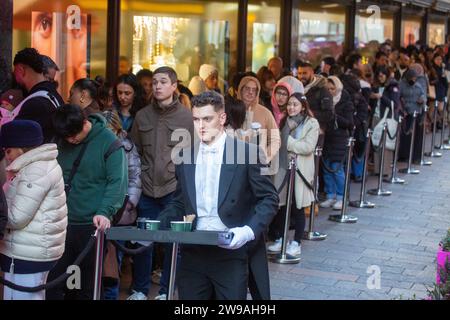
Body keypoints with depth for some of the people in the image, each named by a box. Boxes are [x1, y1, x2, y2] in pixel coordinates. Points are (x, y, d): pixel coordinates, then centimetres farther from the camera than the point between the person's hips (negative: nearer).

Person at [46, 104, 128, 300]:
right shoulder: (62, 143, 5)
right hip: (61, 222, 4)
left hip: (92, 225, -4)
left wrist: (105, 212, -25)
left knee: (89, 283, 7)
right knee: (52, 279, 4)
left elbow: (117, 182, -13)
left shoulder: (109, 143, -8)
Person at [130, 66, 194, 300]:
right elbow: (135, 152, 13)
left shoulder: (185, 116, -1)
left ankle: (166, 291, 18)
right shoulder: (142, 116, 7)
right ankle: (139, 289, 20)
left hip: (174, 190, -2)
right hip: (147, 190, 2)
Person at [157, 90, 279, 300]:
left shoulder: (248, 153, -5)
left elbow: (269, 198, -3)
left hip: (232, 250, -4)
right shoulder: (185, 156, 10)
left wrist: (250, 231, -18)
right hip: (193, 252, 4)